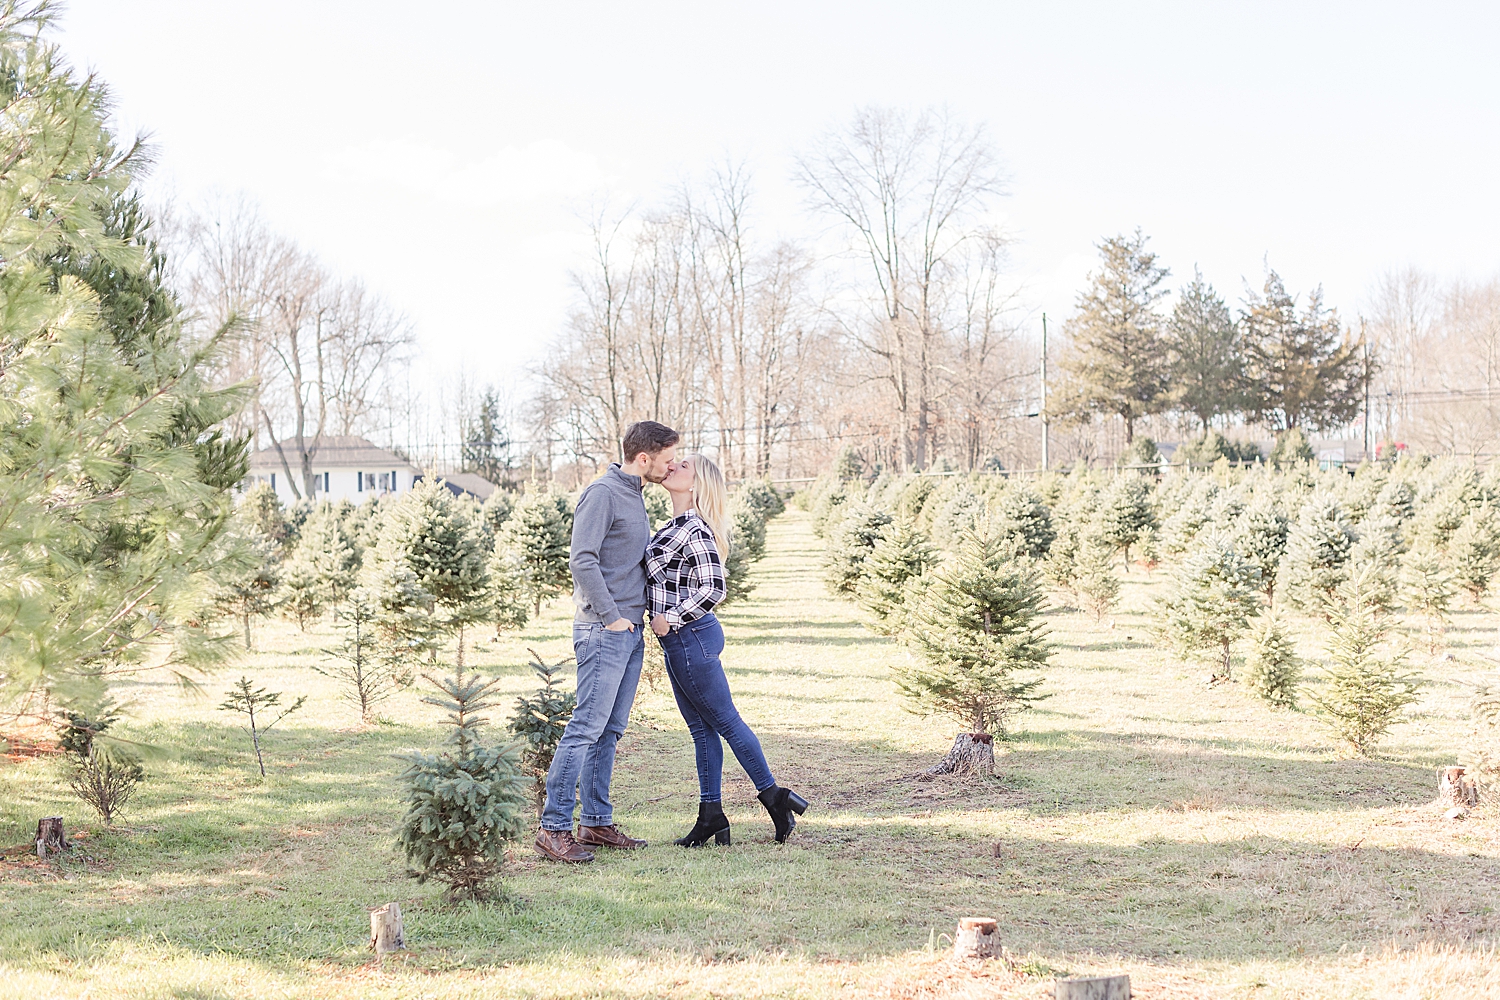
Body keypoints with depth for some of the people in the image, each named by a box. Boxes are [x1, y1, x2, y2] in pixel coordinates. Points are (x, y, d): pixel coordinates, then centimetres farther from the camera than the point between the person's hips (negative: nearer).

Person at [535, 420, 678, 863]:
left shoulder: (634, 495, 18)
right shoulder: (602, 493, -11)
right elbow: (582, 561, -18)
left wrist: (645, 614, 16)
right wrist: (611, 616, -17)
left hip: (630, 631, 9)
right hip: (603, 629, -9)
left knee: (609, 731, 10)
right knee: (587, 727, -11)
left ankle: (596, 823, 14)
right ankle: (554, 827, -10)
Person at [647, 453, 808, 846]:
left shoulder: (694, 530, -17)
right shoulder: (675, 526, 11)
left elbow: (713, 588, -24)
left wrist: (670, 619, -17)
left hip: (690, 637, -10)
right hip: (679, 641, 10)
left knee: (725, 721, 1)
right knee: (700, 728, 11)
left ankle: (774, 796, 11)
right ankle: (711, 816, 16)